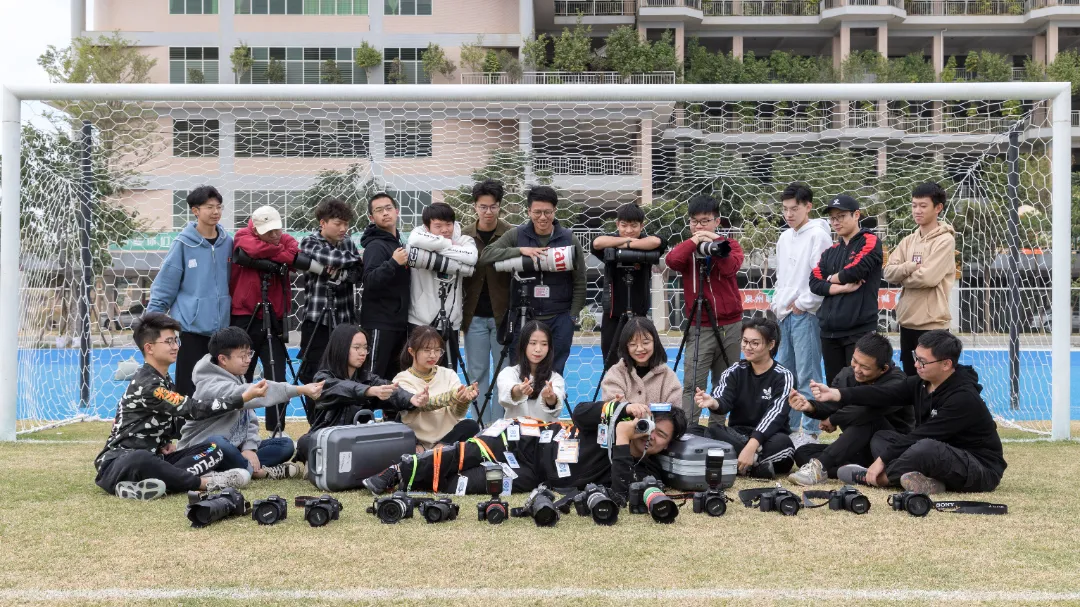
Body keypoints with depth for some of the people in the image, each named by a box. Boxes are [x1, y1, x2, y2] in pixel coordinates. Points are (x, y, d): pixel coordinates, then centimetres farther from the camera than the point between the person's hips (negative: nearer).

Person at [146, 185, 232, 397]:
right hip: (192, 326, -4)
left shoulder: (227, 242, 4)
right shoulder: (183, 243, -8)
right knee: (188, 389, 1)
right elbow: (164, 286, -5)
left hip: (221, 326, 4)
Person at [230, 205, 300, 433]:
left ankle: (277, 429, 8)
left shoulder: (287, 241, 4)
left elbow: (297, 258, -15)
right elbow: (253, 249, -25)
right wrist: (279, 252, -14)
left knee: (278, 380, 0)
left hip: (274, 321, 2)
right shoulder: (243, 237, -4)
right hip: (244, 319, -2)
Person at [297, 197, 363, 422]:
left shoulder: (347, 243, 12)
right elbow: (331, 258, -21)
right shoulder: (309, 242, -2)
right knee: (314, 377, 0)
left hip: (344, 319, 4)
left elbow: (356, 273, 1)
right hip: (316, 319, -3)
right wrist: (356, 257, -6)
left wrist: (341, 274, -19)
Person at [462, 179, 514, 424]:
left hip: (503, 314, -2)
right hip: (475, 316, 2)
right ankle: (482, 426, 17)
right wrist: (458, 312, -3)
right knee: (477, 372, 8)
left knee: (503, 372, 5)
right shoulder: (464, 236, 2)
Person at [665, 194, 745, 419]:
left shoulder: (730, 245, 5)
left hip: (731, 325, 2)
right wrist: (694, 241, -18)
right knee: (693, 385, -11)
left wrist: (716, 242, -19)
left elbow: (731, 267, -16)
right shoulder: (687, 248, 5)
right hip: (700, 328, -2)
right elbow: (672, 261, -18)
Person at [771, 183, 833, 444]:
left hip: (806, 315, -8)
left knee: (807, 376, -7)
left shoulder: (818, 235, -9)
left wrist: (802, 303, -12)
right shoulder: (784, 238, 15)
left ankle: (810, 432, -2)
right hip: (784, 315, 8)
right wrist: (776, 303, 13)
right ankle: (790, 427, 20)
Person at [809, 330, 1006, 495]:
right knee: (881, 438, 4)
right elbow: (884, 395, -8)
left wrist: (883, 460, -21)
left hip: (982, 470, -9)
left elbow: (922, 436, -25)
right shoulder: (922, 383, 0)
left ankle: (872, 476, -12)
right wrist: (835, 394, -16)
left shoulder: (963, 398, -24)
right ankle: (926, 480, -21)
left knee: (926, 448, -37)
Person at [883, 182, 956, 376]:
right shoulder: (908, 241, 11)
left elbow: (928, 277, -20)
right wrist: (910, 267, -15)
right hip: (907, 321, 7)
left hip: (932, 324, -7)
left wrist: (903, 276, -3)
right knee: (910, 379, 15)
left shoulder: (945, 240, -10)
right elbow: (888, 272, 2)